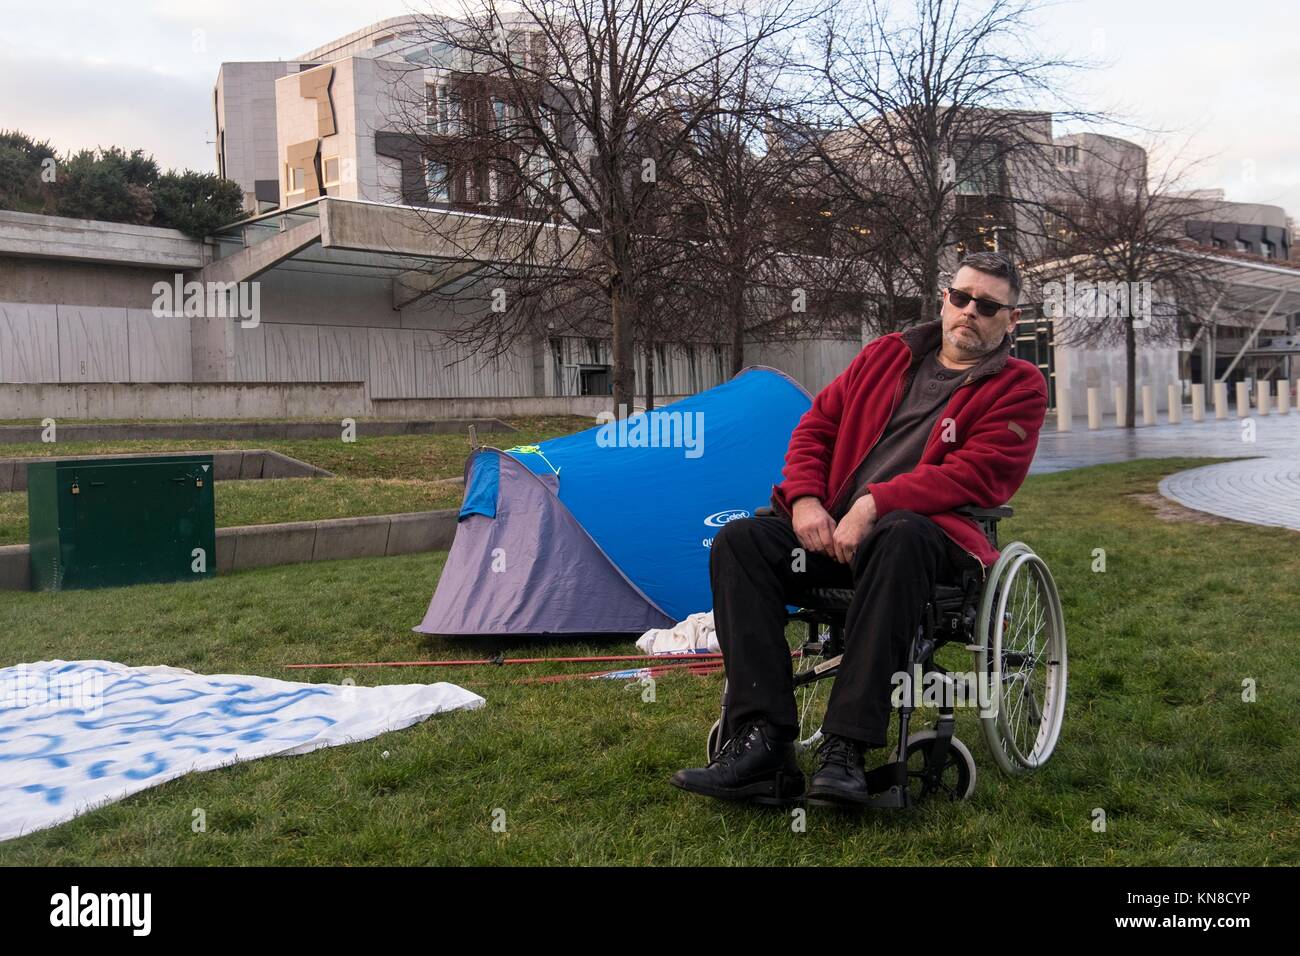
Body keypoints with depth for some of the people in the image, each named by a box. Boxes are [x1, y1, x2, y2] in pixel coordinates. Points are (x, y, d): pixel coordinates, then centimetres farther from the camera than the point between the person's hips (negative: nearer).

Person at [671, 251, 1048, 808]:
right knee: (739, 540, -21)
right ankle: (762, 741, -28)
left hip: (929, 537, -4)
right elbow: (817, 427, 17)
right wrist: (805, 500, -3)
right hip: (833, 531, 5)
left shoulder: (1018, 387, 5)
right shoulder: (886, 355, 19)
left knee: (901, 537, -40)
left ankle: (845, 749, -39)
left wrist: (876, 504, -21)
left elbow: (974, 474, -10)